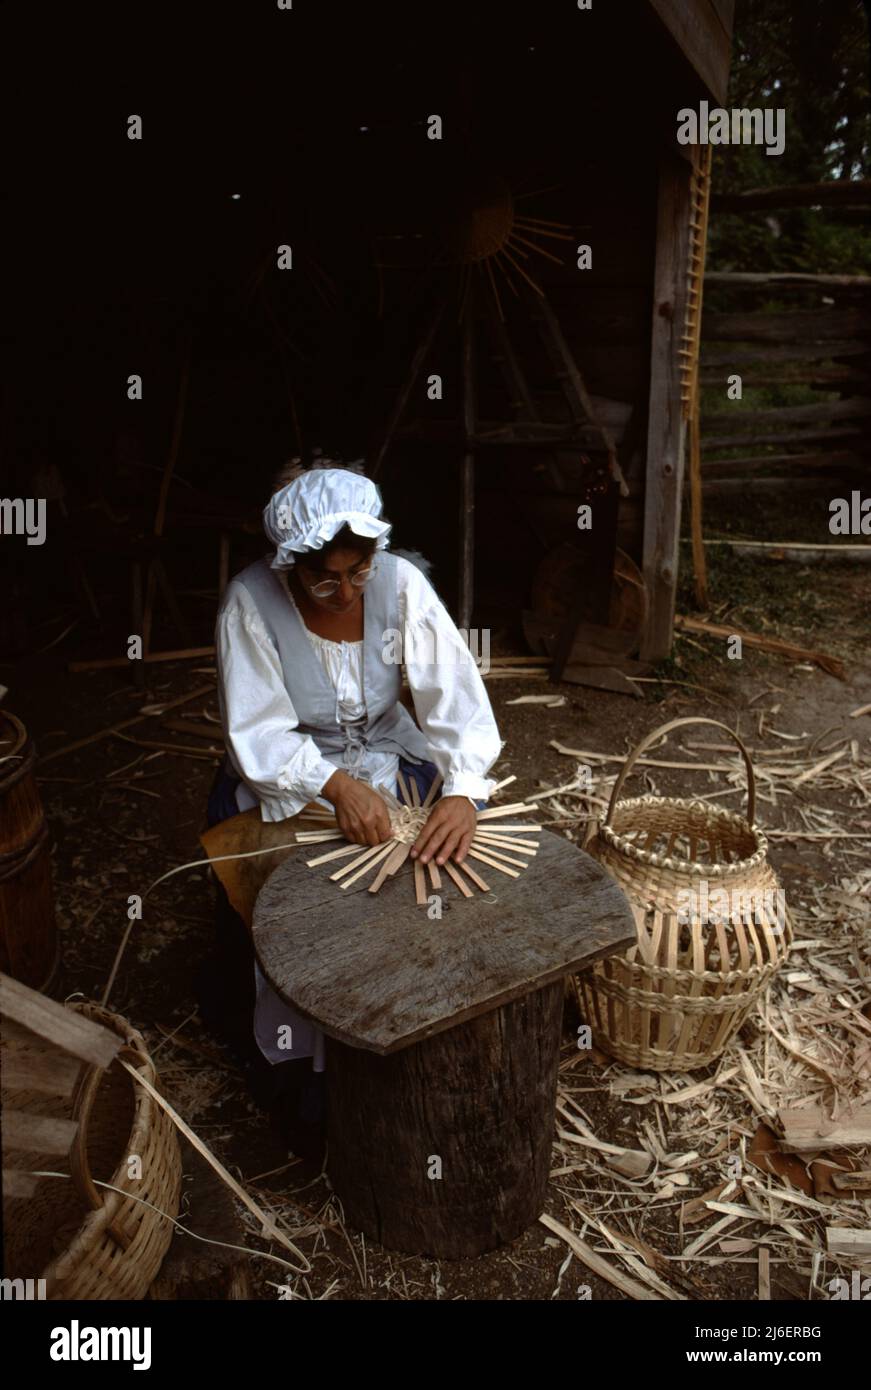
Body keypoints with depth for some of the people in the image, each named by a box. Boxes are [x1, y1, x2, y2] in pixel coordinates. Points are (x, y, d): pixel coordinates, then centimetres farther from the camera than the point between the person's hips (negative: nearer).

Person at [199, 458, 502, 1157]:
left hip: (386, 757, 2)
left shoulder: (401, 583, -16)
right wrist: (336, 784, -36)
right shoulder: (251, 601, -20)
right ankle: (292, 1052, 6)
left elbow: (456, 697, -18)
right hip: (285, 777, -2)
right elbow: (260, 737, -20)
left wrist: (464, 790, -35)